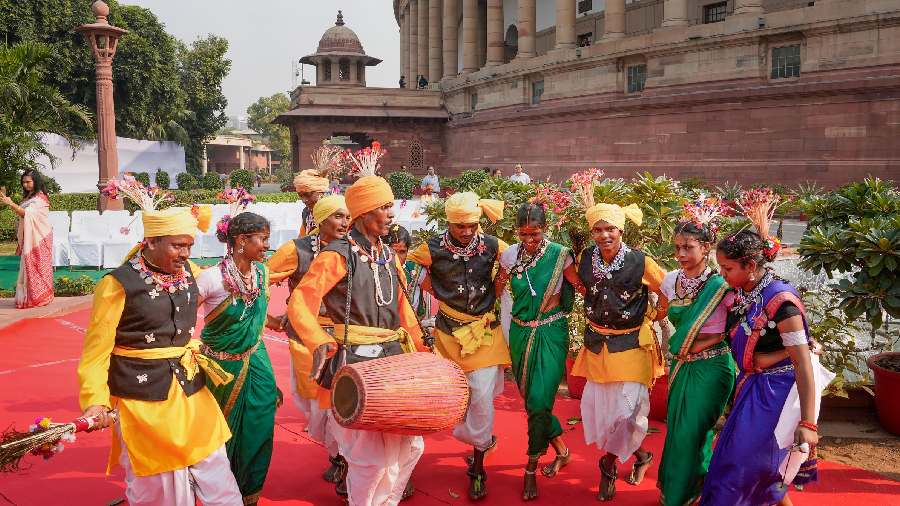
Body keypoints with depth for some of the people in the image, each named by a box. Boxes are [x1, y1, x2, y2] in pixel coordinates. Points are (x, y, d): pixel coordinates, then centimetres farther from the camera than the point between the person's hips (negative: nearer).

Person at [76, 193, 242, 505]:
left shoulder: (190, 271, 2)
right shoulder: (119, 283, -14)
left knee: (214, 470, 14)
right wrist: (95, 400, -24)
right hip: (144, 397, -5)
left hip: (191, 389, 5)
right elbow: (96, 349, -14)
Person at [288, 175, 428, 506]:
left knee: (408, 444, 13)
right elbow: (299, 304, -17)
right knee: (368, 452, 0)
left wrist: (419, 353, 13)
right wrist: (320, 343, -32)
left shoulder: (389, 256, 11)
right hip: (356, 362, -7)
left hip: (394, 357, 7)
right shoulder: (338, 255, -11)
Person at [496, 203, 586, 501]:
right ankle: (561, 449, 33)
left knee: (539, 400, -9)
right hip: (520, 333, 4)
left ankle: (531, 469, 8)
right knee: (530, 398, 10)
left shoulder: (559, 255, -11)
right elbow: (496, 291, 10)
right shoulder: (510, 255, -1)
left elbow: (584, 288, -4)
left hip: (551, 333, -4)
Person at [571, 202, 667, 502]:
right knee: (598, 405, 7)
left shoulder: (640, 263, -16)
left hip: (631, 346, -4)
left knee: (627, 408, -6)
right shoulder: (586, 259, -5)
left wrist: (655, 315, 2)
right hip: (597, 345, 4)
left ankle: (609, 463, 20)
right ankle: (640, 455, 29)